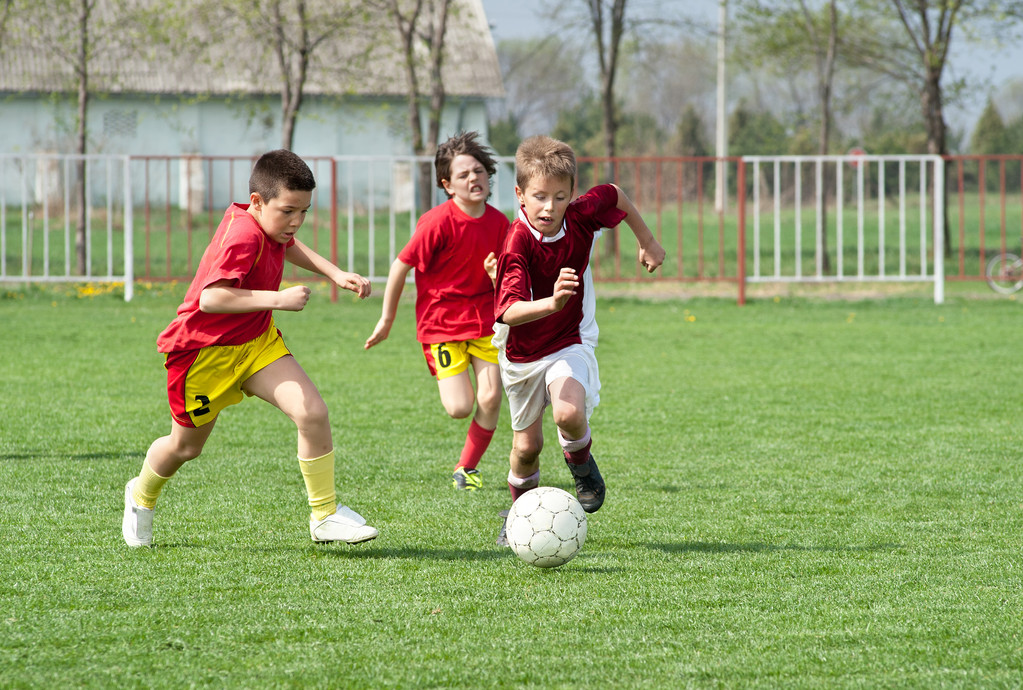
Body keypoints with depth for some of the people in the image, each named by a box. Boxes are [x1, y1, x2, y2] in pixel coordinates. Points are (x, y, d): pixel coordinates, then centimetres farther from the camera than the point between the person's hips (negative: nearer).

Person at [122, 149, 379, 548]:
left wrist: (335, 274, 11)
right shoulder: (243, 237, -31)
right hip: (203, 350, -7)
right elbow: (211, 298, -44)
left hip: (256, 341, 7)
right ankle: (141, 497, 47)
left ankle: (324, 517, -6)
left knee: (312, 413, -14)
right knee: (186, 446, 14)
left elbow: (288, 245, 24)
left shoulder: (267, 225, -3)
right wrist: (278, 299, -44)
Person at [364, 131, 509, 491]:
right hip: (441, 321, -4)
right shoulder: (438, 222, -18)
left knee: (490, 400, -7)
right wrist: (386, 320, -1)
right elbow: (401, 267, -8)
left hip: (484, 318, 4)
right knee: (460, 407, -13)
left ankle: (467, 467, 16)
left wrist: (498, 275, -16)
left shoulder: (498, 223, -2)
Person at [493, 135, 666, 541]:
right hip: (522, 352, -1)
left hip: (570, 344, 1)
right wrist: (552, 303, -57)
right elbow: (509, 312, -40)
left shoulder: (582, 217, -17)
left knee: (569, 413, -29)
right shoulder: (518, 243, -29)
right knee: (527, 446, 12)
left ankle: (582, 465, 4)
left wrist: (647, 242, 15)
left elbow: (615, 197, 7)